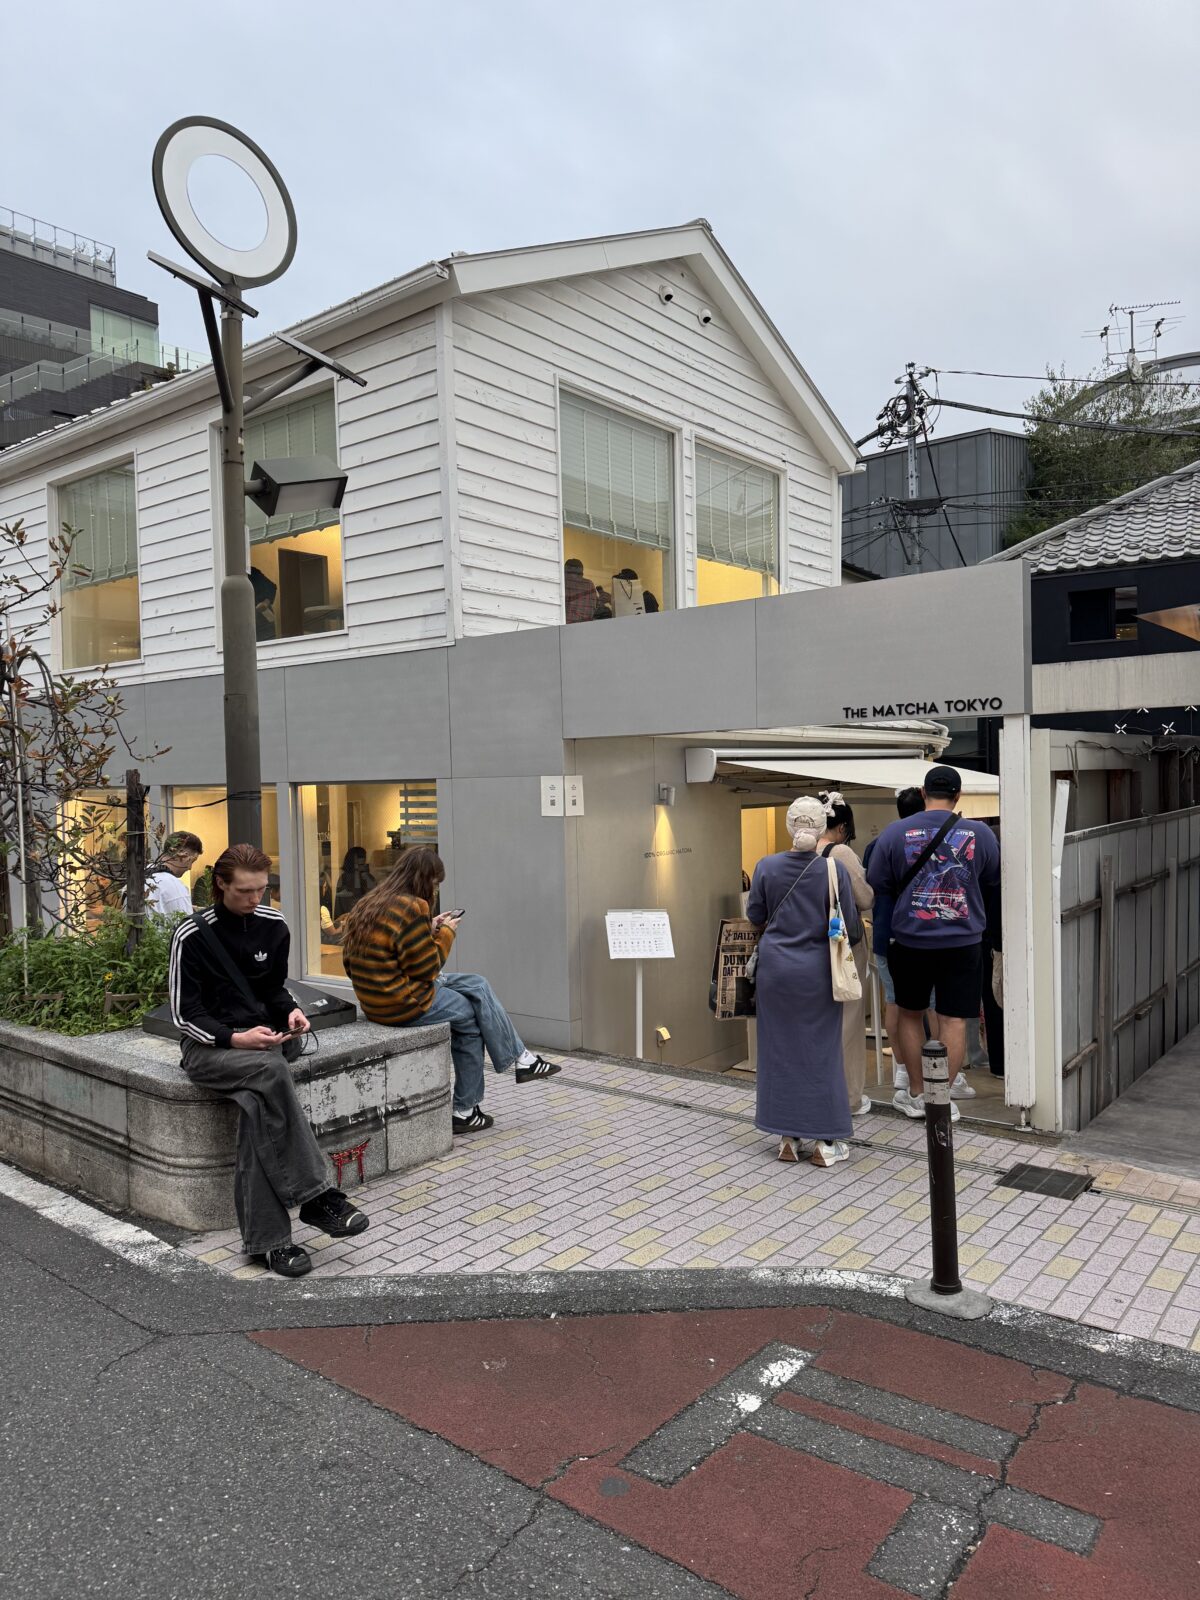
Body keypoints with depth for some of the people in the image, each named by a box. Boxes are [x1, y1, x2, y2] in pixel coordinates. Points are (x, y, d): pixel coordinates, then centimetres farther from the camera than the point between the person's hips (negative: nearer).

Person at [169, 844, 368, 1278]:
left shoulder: (273, 926, 7)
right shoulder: (192, 935, -6)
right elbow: (184, 1015, -6)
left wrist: (290, 1010, -4)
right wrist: (235, 1039, -21)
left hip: (262, 1039, 4)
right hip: (209, 1047, -4)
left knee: (257, 1105, -31)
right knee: (271, 1071, -36)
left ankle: (265, 1240, -28)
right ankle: (316, 1196, -32)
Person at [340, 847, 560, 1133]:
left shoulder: (373, 903, 10)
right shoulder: (410, 908, -20)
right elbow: (426, 969, -16)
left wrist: (431, 931, 10)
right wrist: (446, 934, -3)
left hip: (378, 998, 10)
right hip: (403, 1003, -10)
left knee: (477, 984, 14)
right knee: (472, 1017, 9)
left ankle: (521, 1059, 17)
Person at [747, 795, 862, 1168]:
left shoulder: (767, 867, -7)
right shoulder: (834, 870, -12)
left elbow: (755, 915, 4)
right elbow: (850, 924, -5)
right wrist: (857, 931, 18)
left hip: (776, 967, 1)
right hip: (817, 971, -1)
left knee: (779, 1048, 11)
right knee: (821, 1049, 8)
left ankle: (787, 1137, 18)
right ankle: (826, 1140, 13)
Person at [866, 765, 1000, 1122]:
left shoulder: (895, 832, -8)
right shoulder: (980, 833, -5)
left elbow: (876, 886, -1)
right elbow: (993, 882, 10)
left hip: (910, 941, 0)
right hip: (962, 942, 0)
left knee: (911, 1015, 16)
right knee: (954, 1020, 8)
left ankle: (916, 1095, 24)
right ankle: (942, 1099, 14)